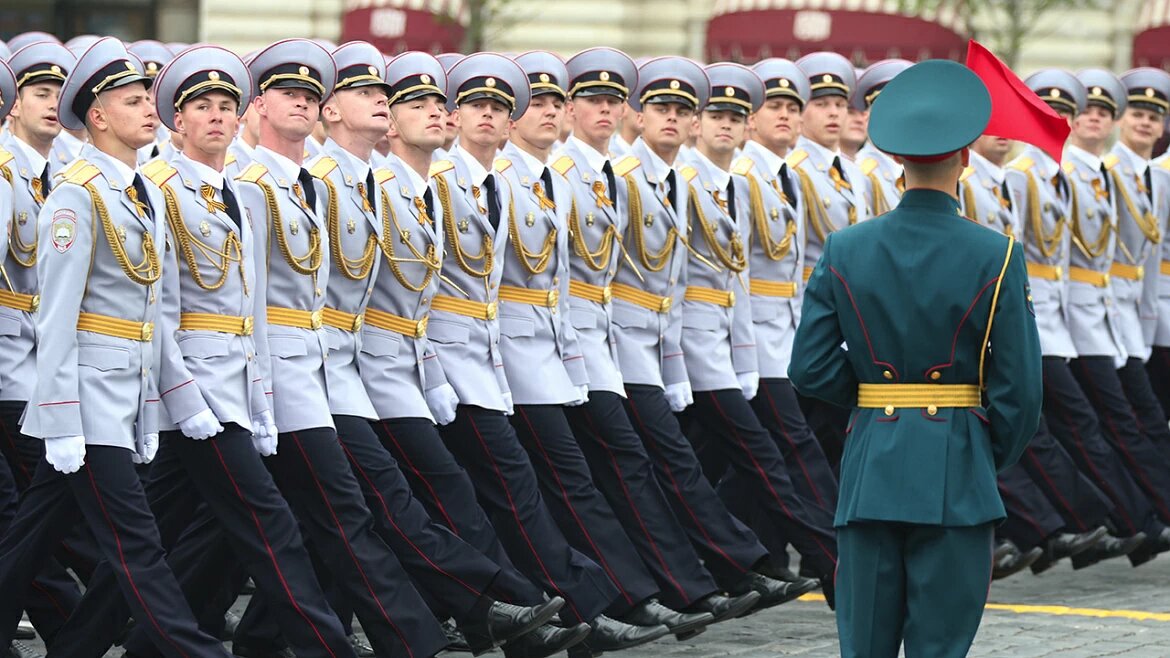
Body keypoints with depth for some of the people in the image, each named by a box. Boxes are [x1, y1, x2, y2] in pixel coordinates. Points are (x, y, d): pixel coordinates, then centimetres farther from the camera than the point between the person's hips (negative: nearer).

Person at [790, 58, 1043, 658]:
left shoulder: (845, 250, 0)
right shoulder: (996, 256, -8)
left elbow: (810, 370, -1)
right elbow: (1019, 389, -7)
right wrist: (994, 459, 10)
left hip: (871, 471, 2)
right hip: (956, 474, -2)